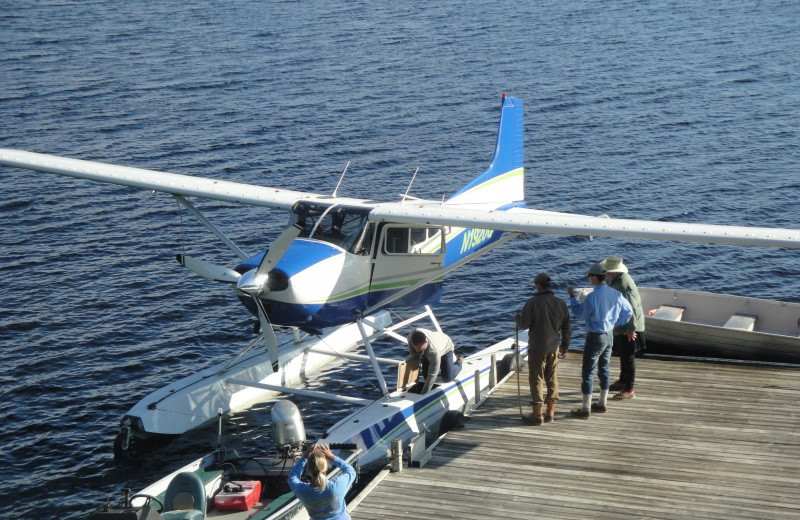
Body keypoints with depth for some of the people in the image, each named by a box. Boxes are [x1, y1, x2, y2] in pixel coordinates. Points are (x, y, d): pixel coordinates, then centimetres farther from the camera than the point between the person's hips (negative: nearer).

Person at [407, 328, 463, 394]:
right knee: (426, 376, -2)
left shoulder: (434, 351, -51)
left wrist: (424, 393, -39)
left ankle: (459, 362, 22)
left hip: (446, 348, -5)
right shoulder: (414, 334, -39)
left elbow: (432, 376, -43)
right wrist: (413, 352, -19)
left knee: (447, 378, -8)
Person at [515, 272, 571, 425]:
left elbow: (524, 324, -14)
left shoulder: (532, 302, -15)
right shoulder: (560, 303, 2)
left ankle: (537, 414, 2)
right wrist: (565, 344, 21)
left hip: (537, 348, -5)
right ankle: (550, 412, 19)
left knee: (536, 379, 2)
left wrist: (517, 319, 9)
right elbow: (567, 326, 8)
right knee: (552, 379, 14)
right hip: (554, 347, 5)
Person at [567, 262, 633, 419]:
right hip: (609, 335, 7)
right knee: (604, 369, 18)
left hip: (595, 337, -7)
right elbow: (628, 312, 8)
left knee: (588, 372, 0)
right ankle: (602, 403, 28)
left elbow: (580, 315, -8)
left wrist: (572, 297, 0)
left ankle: (586, 409, 3)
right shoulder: (616, 294, 0)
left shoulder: (592, 297, -22)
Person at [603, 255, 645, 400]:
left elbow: (631, 309, -28)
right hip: (620, 327, 10)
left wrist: (631, 329, -25)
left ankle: (629, 390, 4)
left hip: (628, 329, -10)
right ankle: (622, 382, 38)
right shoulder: (614, 279, 4)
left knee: (628, 357, -3)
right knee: (623, 355, 23)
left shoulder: (625, 285, -28)